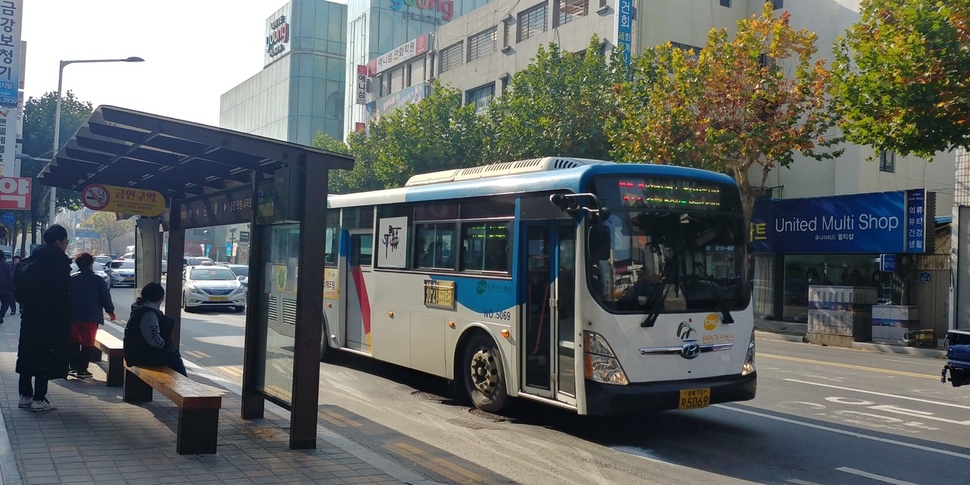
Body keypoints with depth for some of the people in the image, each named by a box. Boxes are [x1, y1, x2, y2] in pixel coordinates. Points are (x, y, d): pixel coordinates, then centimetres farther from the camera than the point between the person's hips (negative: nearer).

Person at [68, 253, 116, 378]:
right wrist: (110, 311, 11)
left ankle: (73, 366, 20)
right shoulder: (97, 280, -7)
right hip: (91, 317, -4)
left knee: (74, 342, 16)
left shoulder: (71, 278, 3)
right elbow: (106, 298, -4)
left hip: (73, 316, 4)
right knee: (88, 343, 1)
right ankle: (82, 370, 1)